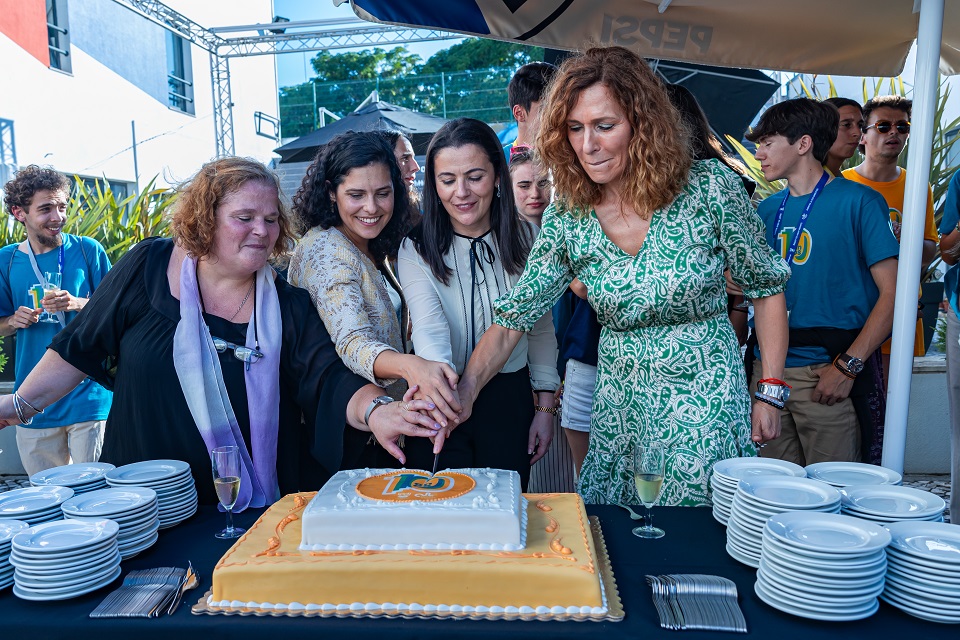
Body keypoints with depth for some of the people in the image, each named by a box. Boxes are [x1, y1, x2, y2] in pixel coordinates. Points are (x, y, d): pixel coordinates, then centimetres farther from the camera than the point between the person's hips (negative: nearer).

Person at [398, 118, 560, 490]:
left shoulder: (526, 240, -3)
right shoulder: (417, 250, -11)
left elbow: (541, 327, 4)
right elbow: (429, 328, -24)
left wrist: (545, 407, 4)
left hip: (510, 402, 2)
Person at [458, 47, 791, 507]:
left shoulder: (710, 188, -14)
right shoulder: (566, 220, -7)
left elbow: (766, 287, -3)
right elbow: (513, 317, -6)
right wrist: (465, 390, -21)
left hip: (708, 400, -2)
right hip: (620, 410, 3)